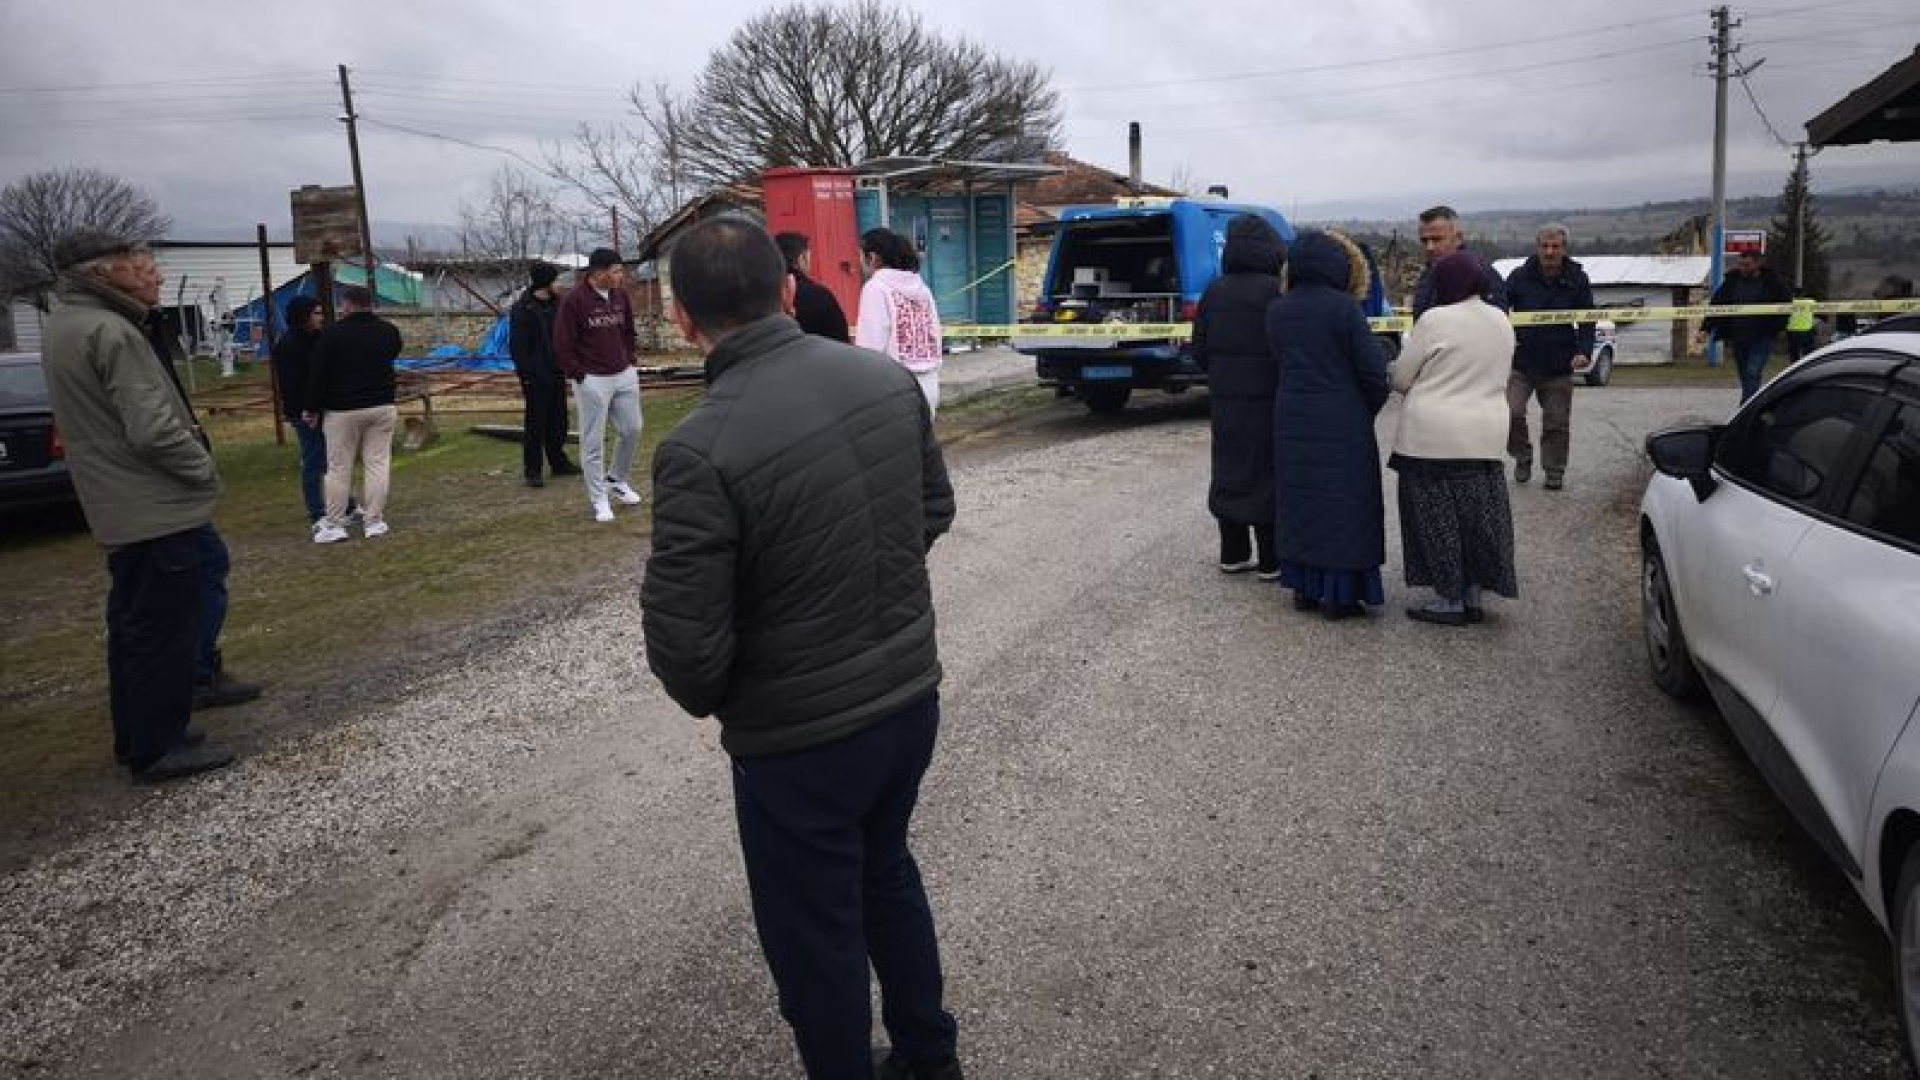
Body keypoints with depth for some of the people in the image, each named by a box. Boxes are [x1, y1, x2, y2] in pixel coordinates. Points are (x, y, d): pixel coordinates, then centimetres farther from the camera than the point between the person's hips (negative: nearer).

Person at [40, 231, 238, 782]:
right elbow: (152, 429, -24)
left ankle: (136, 736, 30)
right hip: (161, 511, -10)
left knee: (133, 627, 18)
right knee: (167, 631, 0)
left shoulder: (65, 324, 11)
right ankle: (159, 748, 8)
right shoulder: (111, 331, -20)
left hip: (120, 511, 10)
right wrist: (204, 469, -10)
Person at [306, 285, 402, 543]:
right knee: (377, 465, 5)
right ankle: (374, 522, 8)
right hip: (382, 407, 3)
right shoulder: (389, 331, 5)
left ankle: (334, 526, 8)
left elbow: (318, 375, -6)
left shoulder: (332, 334, -8)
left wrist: (312, 409, 2)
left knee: (338, 469, 4)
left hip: (343, 411, -3)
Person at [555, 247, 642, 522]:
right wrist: (578, 374, -9)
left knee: (632, 430, 11)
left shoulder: (621, 295, 6)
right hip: (592, 380, -6)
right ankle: (599, 499, 10)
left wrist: (629, 361, 12)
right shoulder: (574, 300, -12)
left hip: (624, 375, 6)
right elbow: (562, 345, -9)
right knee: (593, 441, 1)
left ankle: (617, 480, 34)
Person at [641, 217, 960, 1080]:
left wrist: (709, 701, 1)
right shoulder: (887, 378, -6)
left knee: (816, 936, 16)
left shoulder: (700, 449, -25)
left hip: (800, 739, -7)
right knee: (886, 872, 29)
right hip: (912, 696, 7)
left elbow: (686, 643, -21)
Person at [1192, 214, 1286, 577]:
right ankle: (1270, 560, 6)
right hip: (1266, 398, -5)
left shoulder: (1214, 292, 2)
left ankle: (1233, 554, 18)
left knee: (1229, 472, 13)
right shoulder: (1276, 291, -14)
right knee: (1266, 473, 2)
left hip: (1225, 397, 5)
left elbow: (1199, 351, 6)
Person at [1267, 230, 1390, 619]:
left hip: (1292, 422, 5)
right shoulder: (1343, 308, -14)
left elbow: (1281, 361, 7)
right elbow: (1374, 370, -12)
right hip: (1342, 423, -5)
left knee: (1298, 501, 14)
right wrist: (1369, 409, 5)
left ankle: (1304, 587, 20)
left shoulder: (1276, 310, 1)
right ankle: (1340, 594, 8)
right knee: (1342, 503, 4)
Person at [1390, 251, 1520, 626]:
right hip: (1486, 438, 6)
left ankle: (1450, 600, 6)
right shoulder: (1501, 321, 8)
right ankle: (1473, 596, 19)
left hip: (1433, 438, -6)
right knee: (1476, 517, 12)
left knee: (1438, 519, 2)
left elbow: (1400, 379, -7)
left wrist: (1406, 352, 14)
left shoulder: (1436, 320, -14)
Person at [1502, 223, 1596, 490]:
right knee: (1510, 412, -13)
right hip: (1521, 361, -1)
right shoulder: (1520, 276, -4)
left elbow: (1587, 321, 5)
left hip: (1559, 366, 1)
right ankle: (1523, 457, 13)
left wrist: (1584, 352, -10)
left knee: (1557, 423, 7)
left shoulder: (1577, 280, 0)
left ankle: (1555, 471, 22)